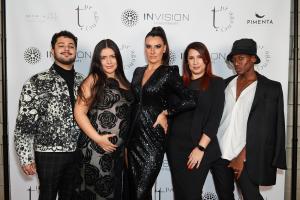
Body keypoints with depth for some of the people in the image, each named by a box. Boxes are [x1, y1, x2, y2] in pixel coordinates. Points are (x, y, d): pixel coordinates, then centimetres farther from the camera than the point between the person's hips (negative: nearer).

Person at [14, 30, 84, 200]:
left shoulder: (83, 82, 7)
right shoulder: (37, 82, -7)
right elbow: (24, 123, -8)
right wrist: (26, 158, -11)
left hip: (77, 153, 4)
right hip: (49, 153, -4)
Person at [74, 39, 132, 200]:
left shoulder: (123, 81, 11)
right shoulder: (94, 80, -6)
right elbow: (79, 112, -13)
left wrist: (125, 144, 11)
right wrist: (97, 138, -17)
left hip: (119, 149, 6)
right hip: (97, 148, -6)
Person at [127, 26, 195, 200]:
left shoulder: (169, 73, -6)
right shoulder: (138, 72, 12)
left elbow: (190, 101, -15)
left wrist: (165, 113, -8)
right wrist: (127, 136, 12)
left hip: (154, 137, -6)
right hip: (134, 137, 6)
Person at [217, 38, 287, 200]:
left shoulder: (271, 88, -2)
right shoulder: (226, 83, 10)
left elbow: (263, 128, -7)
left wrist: (242, 156, -13)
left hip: (246, 157, -4)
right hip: (220, 153, 4)